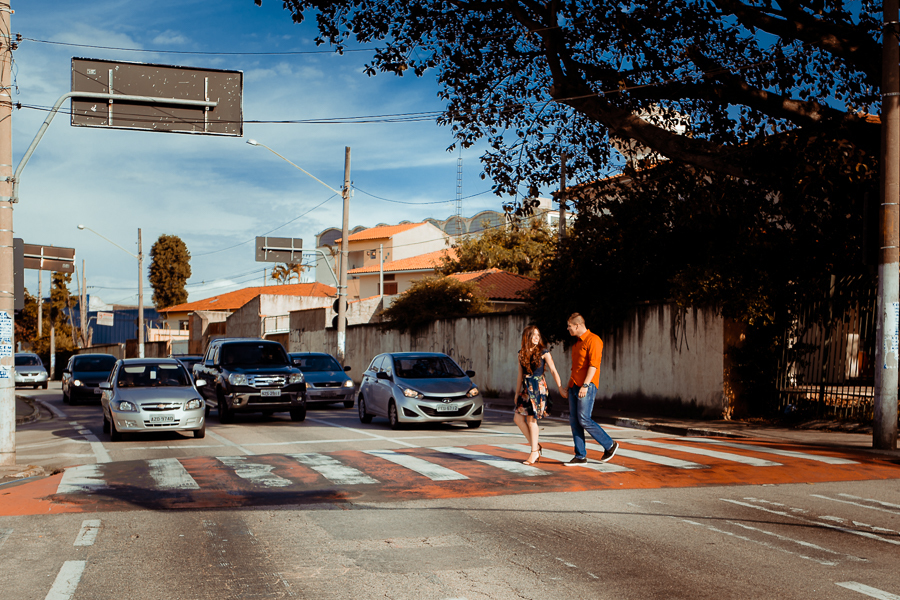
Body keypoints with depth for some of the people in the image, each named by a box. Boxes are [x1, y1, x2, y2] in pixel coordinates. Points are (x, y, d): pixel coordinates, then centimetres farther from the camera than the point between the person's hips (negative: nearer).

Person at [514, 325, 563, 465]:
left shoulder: (543, 352, -4)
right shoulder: (522, 353, 9)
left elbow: (553, 371, -5)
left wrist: (560, 387, -11)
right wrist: (517, 393, 15)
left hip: (538, 387, -6)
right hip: (526, 388, 6)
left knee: (531, 420, -5)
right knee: (518, 418, 0)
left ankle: (534, 452, 6)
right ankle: (535, 445, 12)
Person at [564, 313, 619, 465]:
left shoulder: (593, 340, -10)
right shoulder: (578, 343, 19)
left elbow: (593, 365, -18)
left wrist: (585, 385, -24)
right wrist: (569, 383, 23)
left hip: (587, 386, -9)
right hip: (574, 387, 9)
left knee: (584, 420, -12)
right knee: (574, 420, 4)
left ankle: (609, 445, 4)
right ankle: (580, 456, 8)